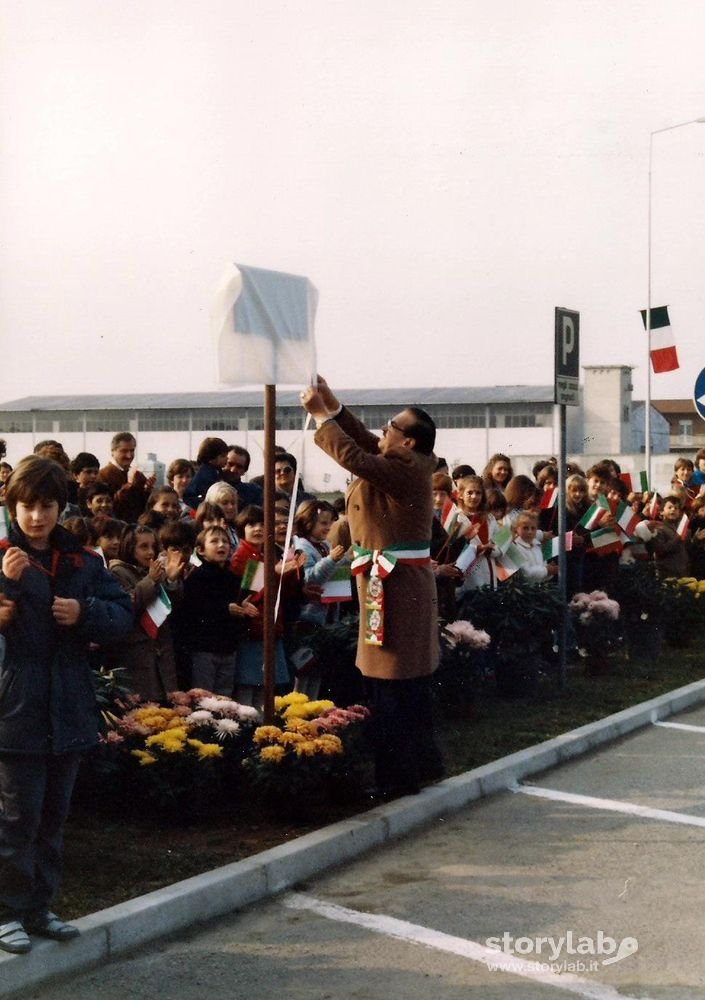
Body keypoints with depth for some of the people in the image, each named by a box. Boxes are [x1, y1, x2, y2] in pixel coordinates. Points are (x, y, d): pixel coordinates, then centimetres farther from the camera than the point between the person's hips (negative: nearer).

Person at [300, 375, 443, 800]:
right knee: (411, 679, 17)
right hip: (407, 580, 10)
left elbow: (354, 456, -26)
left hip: (395, 585, -10)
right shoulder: (406, 465, 10)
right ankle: (422, 762, 26)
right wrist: (334, 405, 11)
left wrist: (322, 415, -16)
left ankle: (398, 777, -2)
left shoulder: (406, 469, -18)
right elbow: (366, 442, 20)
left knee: (390, 683, -6)